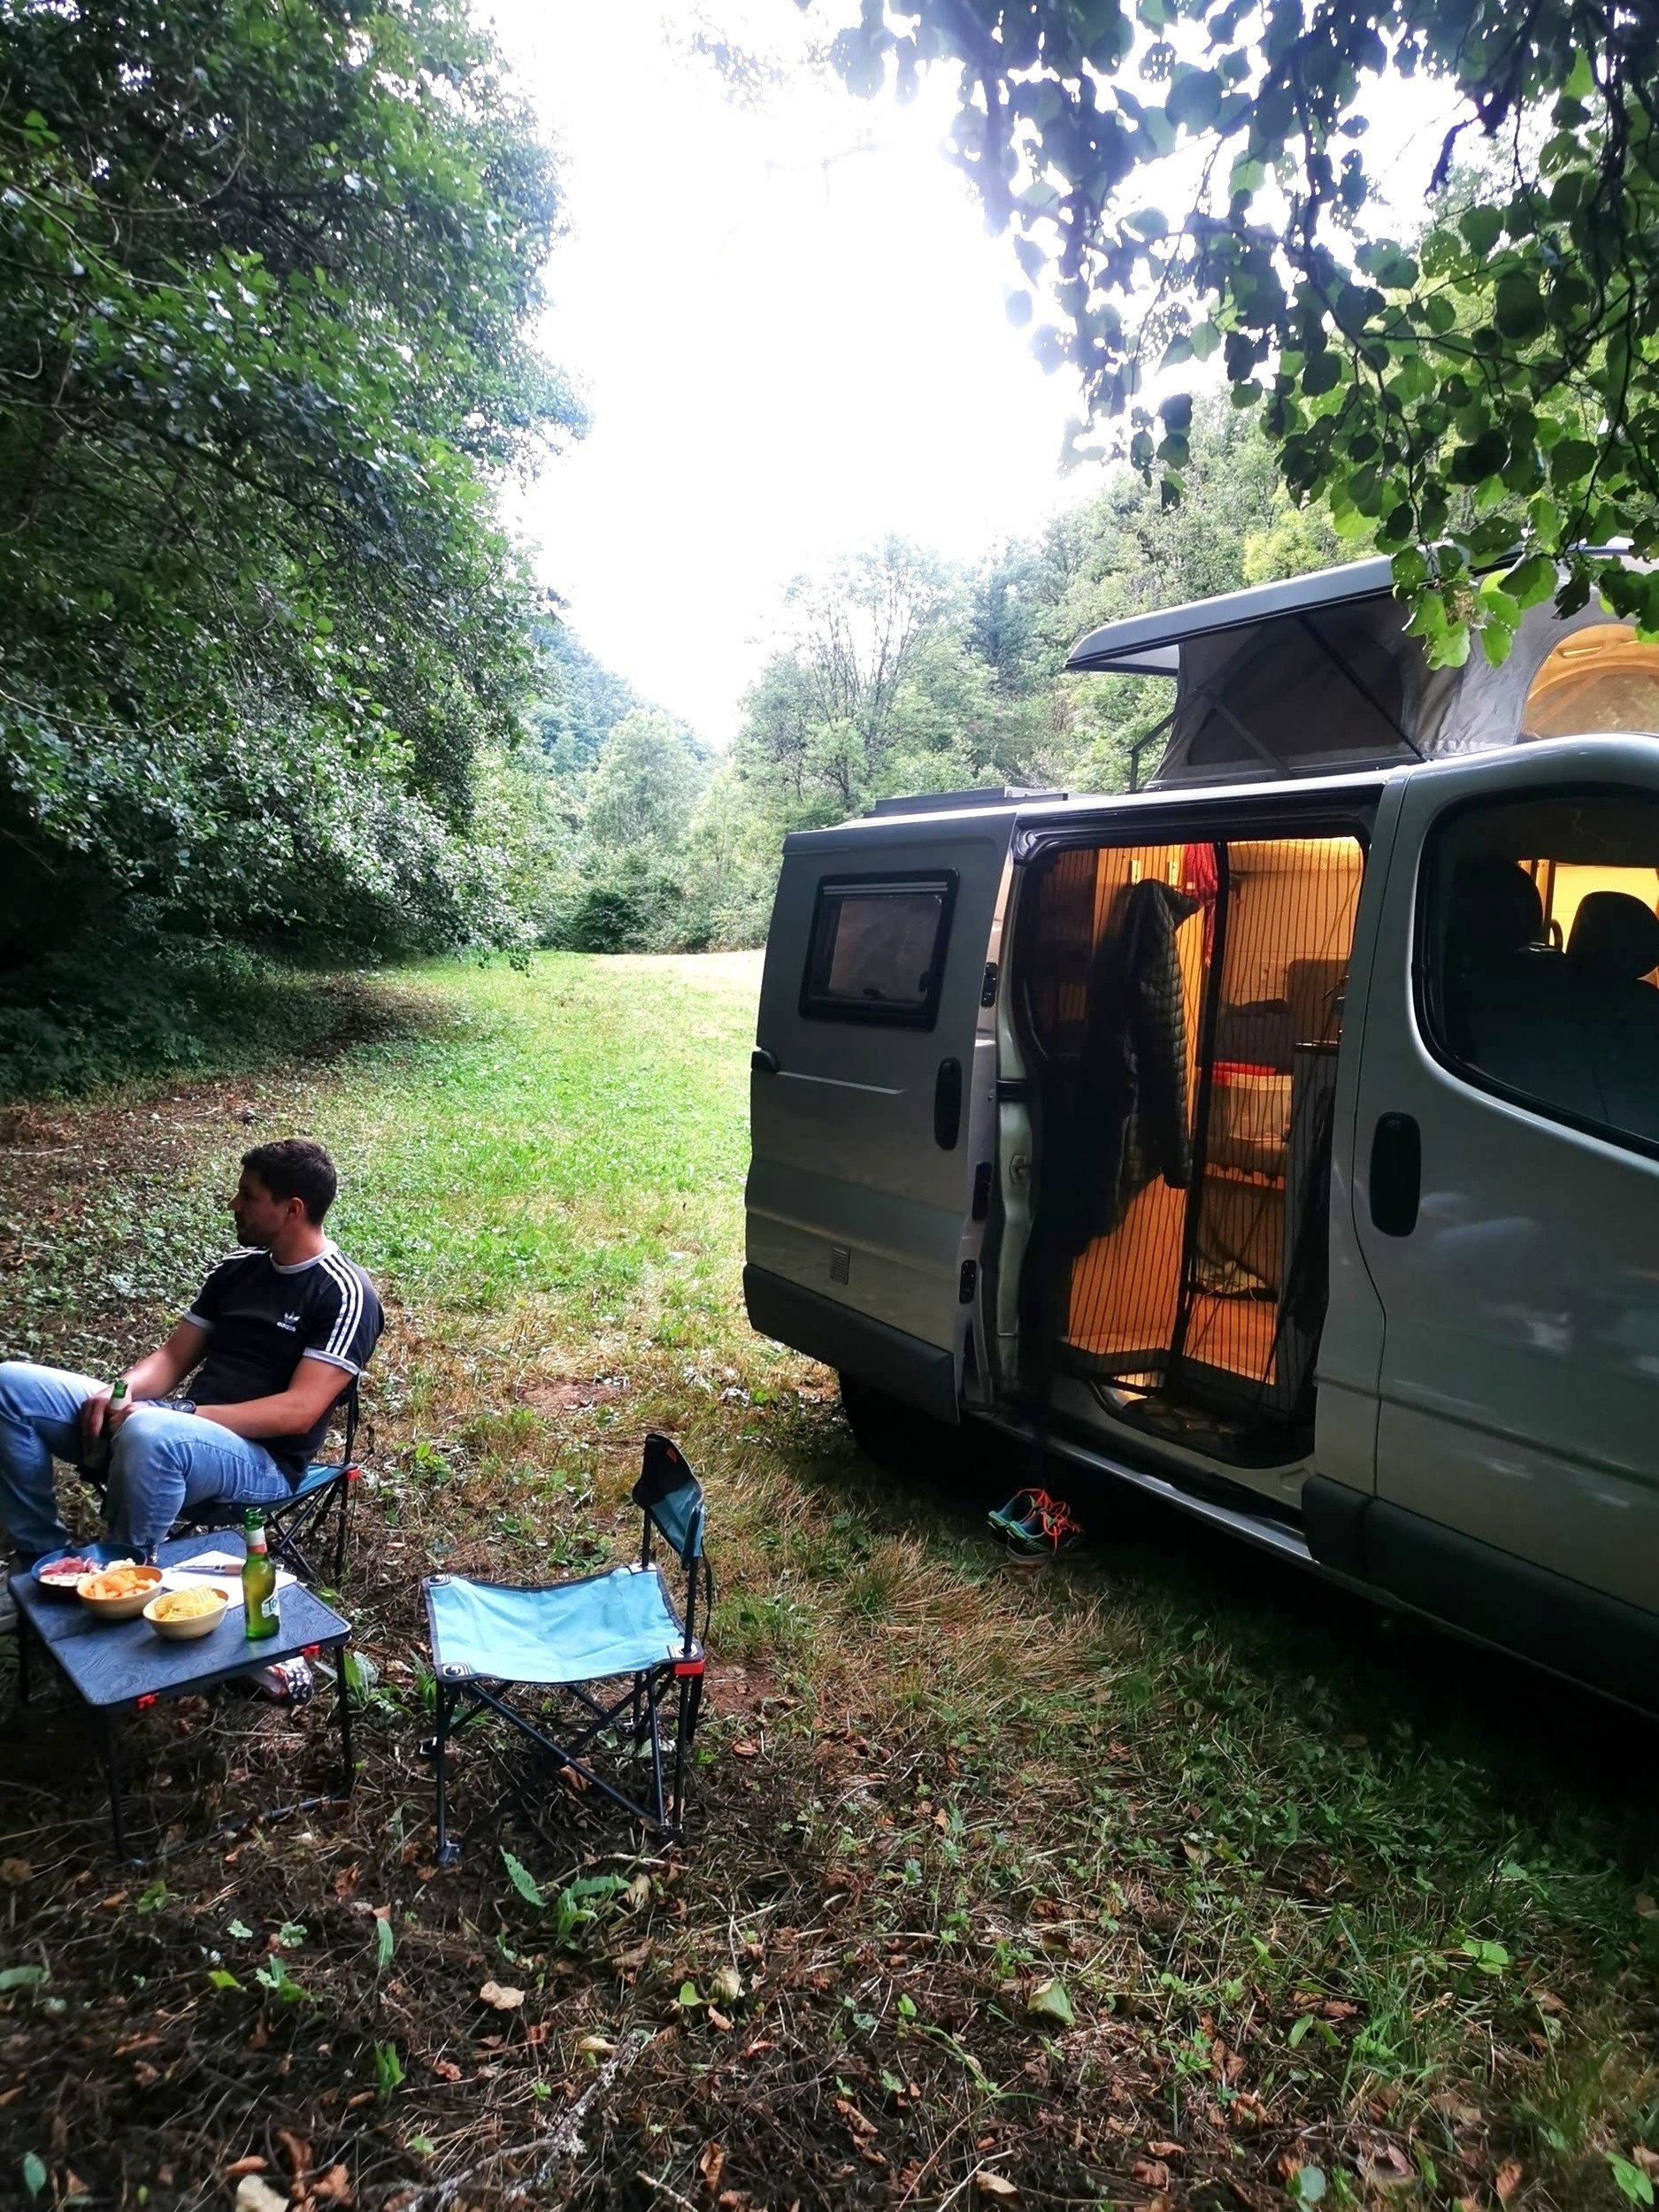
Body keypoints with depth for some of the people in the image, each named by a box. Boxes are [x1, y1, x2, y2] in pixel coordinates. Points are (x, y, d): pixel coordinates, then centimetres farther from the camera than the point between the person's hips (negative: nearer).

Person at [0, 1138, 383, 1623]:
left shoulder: (344, 1293, -11)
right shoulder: (238, 1267, 13)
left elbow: (299, 1411, -18)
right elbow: (173, 1357, 16)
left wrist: (180, 1411, -23)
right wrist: (121, 1391, -7)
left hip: (261, 1458, -8)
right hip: (180, 1427, 8)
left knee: (150, 1436, -41)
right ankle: (47, 1562, 1)